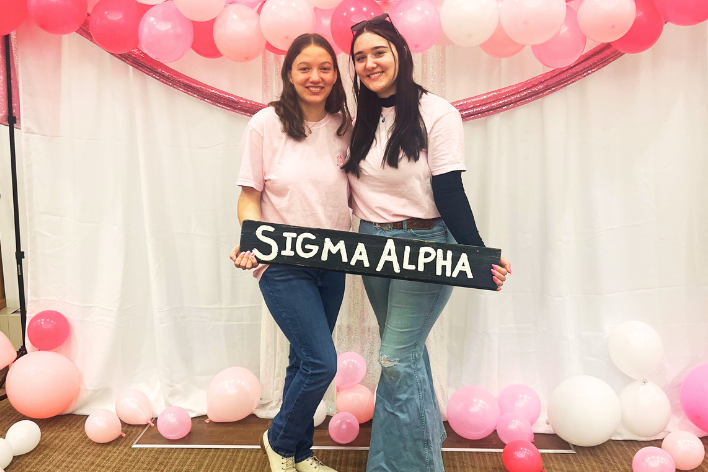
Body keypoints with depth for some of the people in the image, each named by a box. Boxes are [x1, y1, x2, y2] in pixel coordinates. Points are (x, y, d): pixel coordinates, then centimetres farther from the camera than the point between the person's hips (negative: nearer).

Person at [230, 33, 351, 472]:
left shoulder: (346, 127, 4)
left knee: (306, 361, 15)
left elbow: (353, 194, 10)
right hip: (283, 264, -4)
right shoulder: (266, 124, -7)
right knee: (322, 362, -7)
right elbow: (249, 197, -5)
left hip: (332, 263, 4)